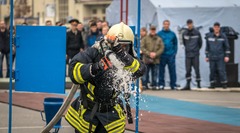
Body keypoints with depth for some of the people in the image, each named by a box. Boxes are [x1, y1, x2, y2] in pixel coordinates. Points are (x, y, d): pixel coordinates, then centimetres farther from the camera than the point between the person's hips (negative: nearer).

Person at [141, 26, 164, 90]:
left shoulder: (159, 39, 8)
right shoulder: (145, 38, 4)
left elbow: (161, 48, 3)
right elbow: (142, 48, -2)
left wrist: (156, 54, -11)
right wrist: (149, 53, -13)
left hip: (156, 60, 1)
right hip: (146, 59, -1)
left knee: (155, 74, 5)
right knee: (145, 73, 1)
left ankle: (154, 85, 12)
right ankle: (144, 85, 7)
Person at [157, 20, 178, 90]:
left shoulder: (172, 34, 8)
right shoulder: (159, 34, 2)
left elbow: (175, 44, 12)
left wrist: (174, 52, 1)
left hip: (171, 55, 1)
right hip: (162, 55, -1)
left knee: (172, 70, 0)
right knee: (161, 70, 3)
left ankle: (173, 85, 3)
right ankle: (161, 84, 8)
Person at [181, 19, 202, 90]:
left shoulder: (197, 33, -2)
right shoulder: (184, 33, 4)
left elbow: (200, 42, 8)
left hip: (195, 55, -2)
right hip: (187, 54, 2)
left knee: (197, 69, -2)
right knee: (188, 70, 1)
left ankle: (198, 83, 7)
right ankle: (188, 85, 3)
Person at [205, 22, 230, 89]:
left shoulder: (223, 36, 0)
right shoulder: (209, 36, 6)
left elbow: (227, 46, 4)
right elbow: (207, 47, 13)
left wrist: (227, 56, -3)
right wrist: (207, 56, 11)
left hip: (220, 57, -2)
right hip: (212, 57, 2)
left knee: (221, 70, -7)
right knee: (212, 71, 3)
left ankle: (224, 83, 0)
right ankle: (212, 84, 10)